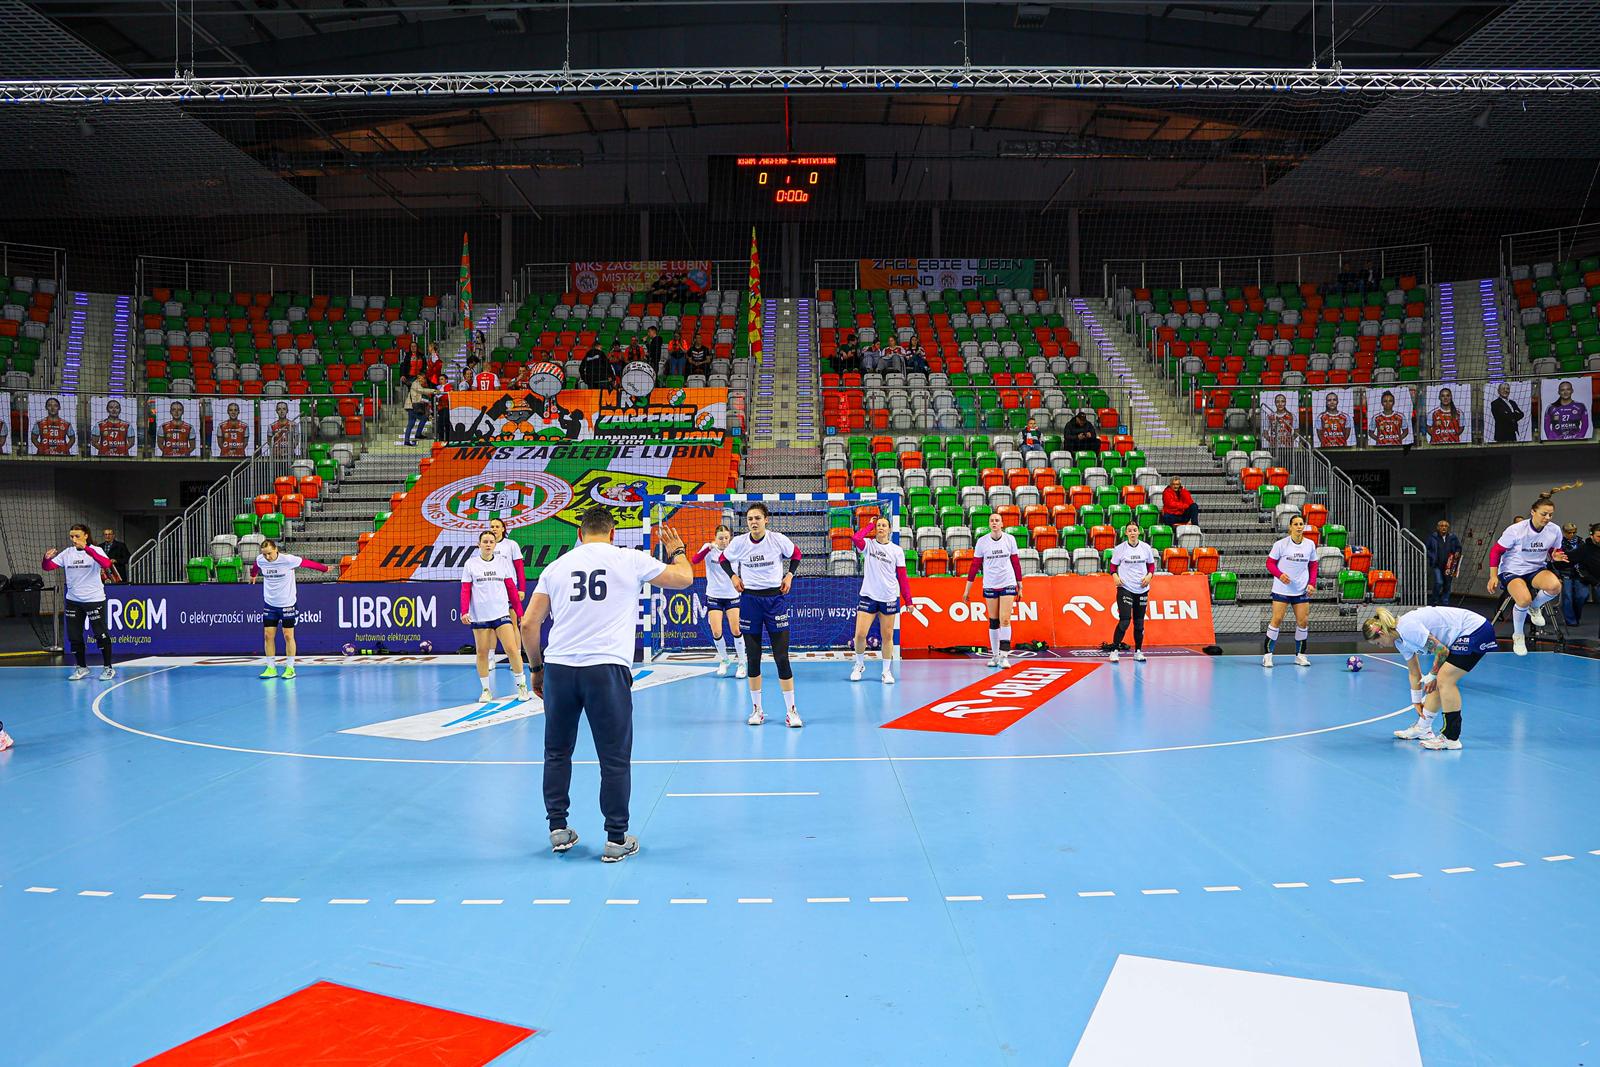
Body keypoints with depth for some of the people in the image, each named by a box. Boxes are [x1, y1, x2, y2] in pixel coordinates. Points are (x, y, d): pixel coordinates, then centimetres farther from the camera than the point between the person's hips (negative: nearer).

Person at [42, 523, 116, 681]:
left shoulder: (95, 551, -9)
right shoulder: (67, 553, 4)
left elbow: (106, 564, -29)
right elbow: (48, 567, 1)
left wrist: (86, 548, -37)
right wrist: (47, 558, -21)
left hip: (94, 600, -5)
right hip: (73, 601, 5)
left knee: (101, 635, -2)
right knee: (74, 636, 9)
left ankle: (108, 668, 11)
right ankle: (82, 668, 24)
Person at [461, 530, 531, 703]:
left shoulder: (502, 562, 7)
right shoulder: (471, 564, 3)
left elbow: (511, 588, 9)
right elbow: (465, 590, 1)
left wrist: (519, 612, 6)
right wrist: (464, 611, -11)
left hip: (501, 613, 0)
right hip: (479, 616, 0)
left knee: (512, 649, -6)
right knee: (482, 652, 5)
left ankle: (522, 685, 7)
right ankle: (486, 690, 16)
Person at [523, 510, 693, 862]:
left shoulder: (556, 567, 11)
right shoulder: (630, 560, 4)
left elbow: (529, 624, 11)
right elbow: (685, 578, 14)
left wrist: (537, 668, 23)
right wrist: (677, 550, 34)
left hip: (558, 666, 3)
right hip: (606, 668, -3)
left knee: (557, 753, 18)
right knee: (615, 759, 6)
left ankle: (558, 829, 26)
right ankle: (616, 840, 12)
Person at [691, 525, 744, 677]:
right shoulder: (709, 548, -4)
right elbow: (695, 560, -22)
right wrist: (709, 548, -35)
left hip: (732, 596, 0)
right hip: (714, 596, 0)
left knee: (736, 631, -6)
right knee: (716, 633, -5)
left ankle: (741, 663, 10)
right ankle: (724, 660, 20)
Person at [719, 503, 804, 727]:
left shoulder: (778, 539, -7)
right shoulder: (738, 542, -4)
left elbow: (796, 555, 12)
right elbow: (724, 559, 15)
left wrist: (789, 575, 0)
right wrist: (733, 576, 0)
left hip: (775, 599, -1)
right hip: (749, 599, 1)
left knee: (781, 657, -4)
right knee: (752, 658, 5)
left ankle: (791, 710, 4)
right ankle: (756, 709, 17)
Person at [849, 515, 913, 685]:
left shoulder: (897, 550, 4)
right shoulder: (868, 545, 3)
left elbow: (903, 577, 5)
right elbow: (855, 537, -20)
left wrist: (908, 600, 2)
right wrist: (871, 524, -5)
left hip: (889, 599, 1)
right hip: (868, 596, 0)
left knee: (887, 637, 5)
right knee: (860, 634, -5)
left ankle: (887, 671, 18)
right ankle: (860, 664, 18)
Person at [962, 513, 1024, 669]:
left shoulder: (1010, 539, -1)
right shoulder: (982, 541, -3)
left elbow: (1016, 562, 7)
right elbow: (975, 566, 2)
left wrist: (1019, 584, 8)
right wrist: (967, 589, 2)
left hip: (1008, 584, -1)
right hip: (989, 586, 1)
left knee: (1005, 620, -10)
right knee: (993, 621, 7)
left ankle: (1004, 656, -9)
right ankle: (994, 655, 17)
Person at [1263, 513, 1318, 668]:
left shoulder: (1310, 544, 4)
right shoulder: (1281, 544, -7)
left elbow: (1313, 566, 12)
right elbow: (1270, 563, -2)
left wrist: (1312, 583, 0)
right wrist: (1280, 575, -19)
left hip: (1302, 590, 4)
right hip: (1282, 589, -3)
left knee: (1303, 621, 1)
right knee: (1276, 619, -8)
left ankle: (1300, 655, 14)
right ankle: (1267, 654, -1)